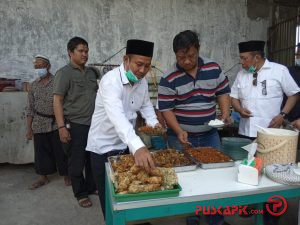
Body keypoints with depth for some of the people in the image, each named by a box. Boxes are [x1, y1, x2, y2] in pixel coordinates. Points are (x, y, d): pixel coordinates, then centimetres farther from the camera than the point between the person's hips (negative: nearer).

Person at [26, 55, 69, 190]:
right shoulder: (33, 86, 8)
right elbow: (30, 109, 9)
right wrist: (29, 128, 6)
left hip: (56, 123, -3)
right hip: (39, 125, 4)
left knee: (60, 151, 4)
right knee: (41, 151, 11)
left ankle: (66, 175, 21)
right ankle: (43, 177, 27)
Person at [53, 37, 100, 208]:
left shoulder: (92, 72, 10)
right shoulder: (64, 73, -6)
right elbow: (57, 101, -10)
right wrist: (61, 127, -16)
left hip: (93, 124, 5)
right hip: (75, 125, -5)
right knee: (77, 162, 7)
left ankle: (91, 187, 34)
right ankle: (81, 194, 24)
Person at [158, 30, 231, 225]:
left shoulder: (213, 68, -1)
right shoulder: (169, 79, -11)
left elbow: (223, 92, 7)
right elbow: (166, 109, -11)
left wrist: (226, 113, -9)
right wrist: (179, 132, -21)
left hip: (210, 134, 4)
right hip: (182, 136, -3)